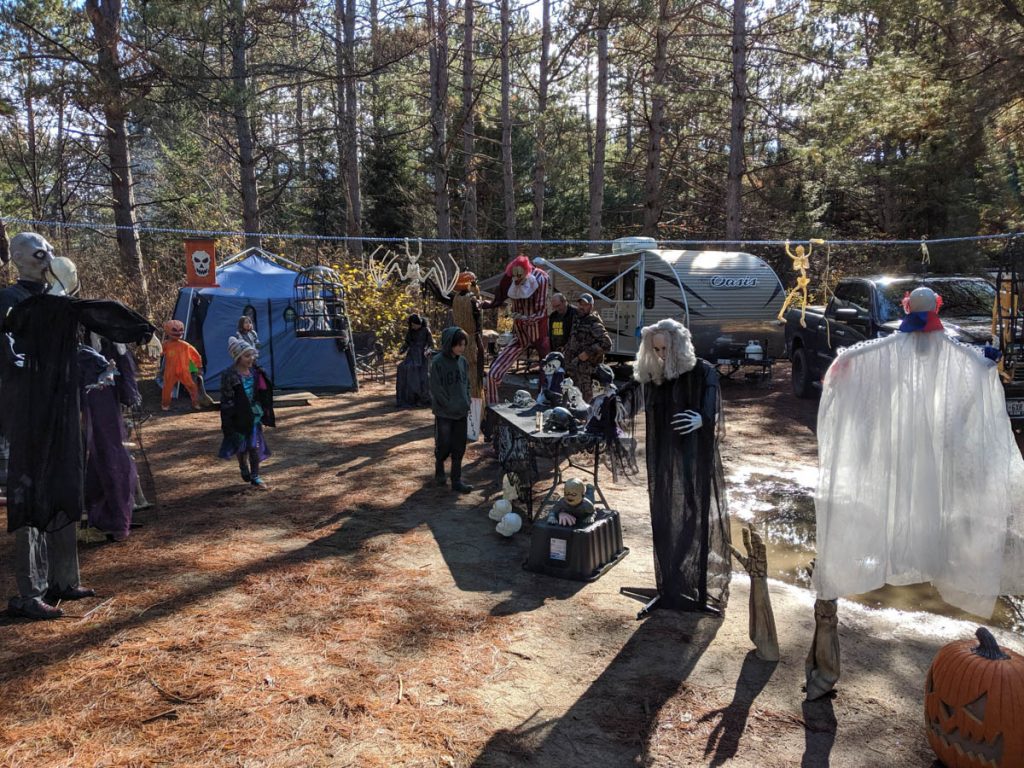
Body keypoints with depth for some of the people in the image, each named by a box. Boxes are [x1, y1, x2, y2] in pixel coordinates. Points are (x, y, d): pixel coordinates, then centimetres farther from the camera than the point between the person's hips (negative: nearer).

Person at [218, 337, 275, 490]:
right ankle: (244, 471, 36)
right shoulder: (229, 376, -17)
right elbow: (226, 402, -15)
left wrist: (265, 413, 14)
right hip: (239, 418, -4)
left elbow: (263, 394, 12)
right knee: (241, 447, 14)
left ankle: (255, 476, 15)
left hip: (255, 415, 4)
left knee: (255, 446, 2)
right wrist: (227, 424, -16)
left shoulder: (255, 372, 0)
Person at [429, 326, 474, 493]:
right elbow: (436, 389, -13)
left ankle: (457, 480, 15)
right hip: (444, 413, -5)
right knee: (444, 446, 3)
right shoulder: (438, 362, -13)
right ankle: (439, 472, 28)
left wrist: (466, 404, 2)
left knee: (459, 448, 7)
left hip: (461, 413, 5)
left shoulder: (462, 361, 5)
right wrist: (450, 406, -13)